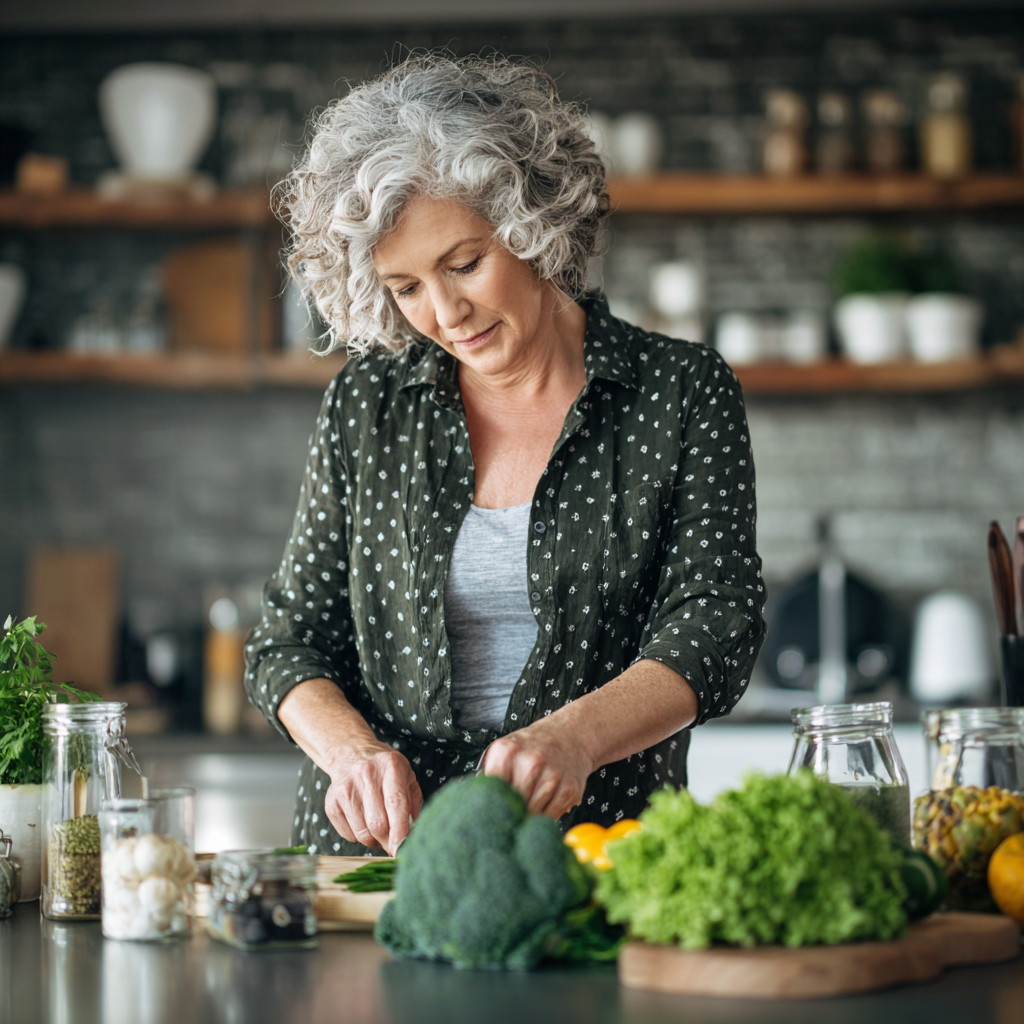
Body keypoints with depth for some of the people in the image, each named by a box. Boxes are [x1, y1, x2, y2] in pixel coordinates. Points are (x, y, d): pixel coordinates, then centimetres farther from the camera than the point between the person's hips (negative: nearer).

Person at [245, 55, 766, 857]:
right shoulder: (367, 406, 9)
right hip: (373, 861, 2)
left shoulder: (682, 397, 3)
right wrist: (353, 751, -10)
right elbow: (291, 640, 11)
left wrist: (576, 736, -26)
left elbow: (714, 628, -7)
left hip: (597, 870, -2)